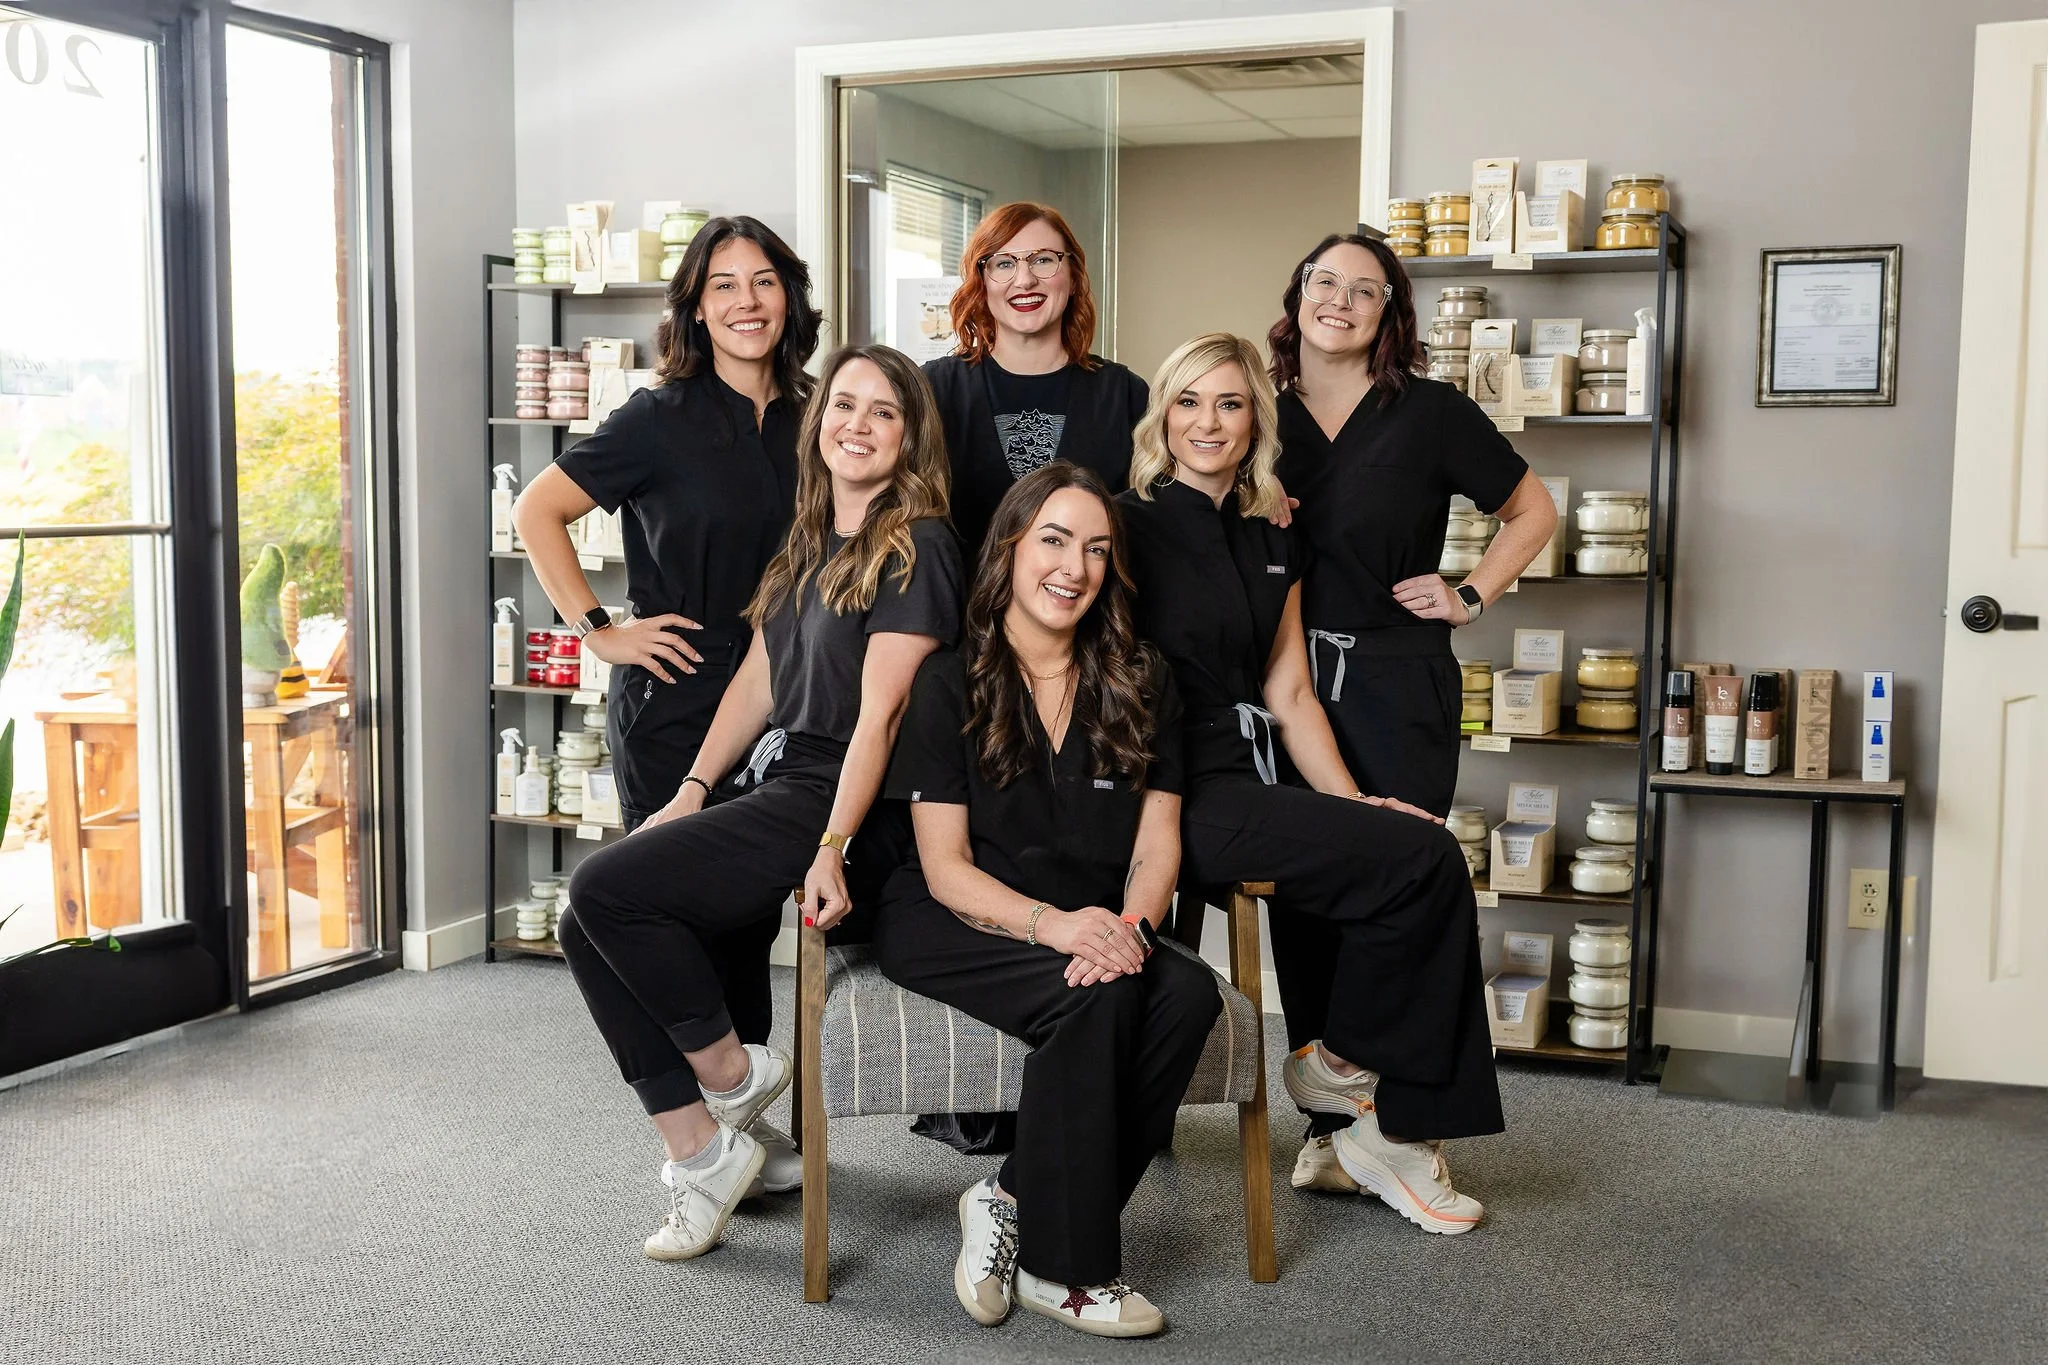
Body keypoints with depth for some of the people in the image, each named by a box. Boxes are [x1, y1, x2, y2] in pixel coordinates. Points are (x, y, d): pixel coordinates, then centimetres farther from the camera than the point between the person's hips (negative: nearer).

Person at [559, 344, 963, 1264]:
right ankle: (700, 1152, 0)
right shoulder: (807, 545, 18)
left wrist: (832, 848, -22)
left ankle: (732, 1072, 1)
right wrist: (693, 792, 7)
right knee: (591, 931, -5)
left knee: (606, 887, -20)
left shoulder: (915, 547, -8)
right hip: (772, 790, 9)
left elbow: (879, 713, -16)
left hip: (848, 808, -9)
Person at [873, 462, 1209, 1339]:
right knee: (1096, 996, -32)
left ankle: (1014, 1203, -14)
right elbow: (945, 867, -6)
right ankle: (1061, 1267, -17)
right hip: (952, 927, -4)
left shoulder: (1141, 685, 11)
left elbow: (1158, 840, 4)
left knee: (1188, 993, -27)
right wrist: (1051, 923, -25)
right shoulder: (949, 684, -1)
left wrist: (1132, 924, -19)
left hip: (1093, 930, 4)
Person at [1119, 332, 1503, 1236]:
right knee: (1420, 859, -19)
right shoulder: (1133, 526, -3)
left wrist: (1356, 806, 2)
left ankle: (1400, 1129, -5)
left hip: (1254, 786, 7)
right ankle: (1335, 1063, 3)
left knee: (1432, 872, -15)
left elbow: (1289, 694, 14)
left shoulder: (1272, 542, 17)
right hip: (1178, 795, -7)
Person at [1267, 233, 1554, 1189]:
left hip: (1398, 688, -3)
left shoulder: (1430, 412, 0)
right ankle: (1329, 1126, 15)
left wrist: (1470, 598, 1)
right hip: (1286, 684, 3)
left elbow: (1531, 510, 10)